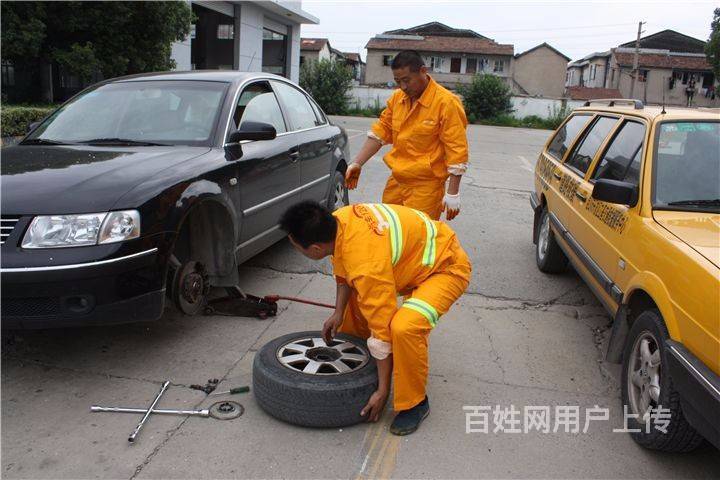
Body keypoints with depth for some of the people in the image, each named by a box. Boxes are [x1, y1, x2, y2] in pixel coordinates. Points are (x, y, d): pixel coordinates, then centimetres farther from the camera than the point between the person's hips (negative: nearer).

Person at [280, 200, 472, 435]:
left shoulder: (367, 266, -38)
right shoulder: (338, 219, -14)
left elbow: (383, 330, -29)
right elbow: (343, 273, 6)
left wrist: (383, 390, -19)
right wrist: (339, 313, 3)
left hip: (446, 266, -9)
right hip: (415, 250, 9)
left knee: (404, 327, -32)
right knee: (356, 293, 20)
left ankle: (414, 403, -7)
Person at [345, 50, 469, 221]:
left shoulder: (446, 102, -14)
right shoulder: (397, 98, 5)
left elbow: (457, 150, -14)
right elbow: (380, 132, 11)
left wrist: (452, 193, -16)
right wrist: (357, 163, 1)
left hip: (425, 187, -6)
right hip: (396, 181, 6)